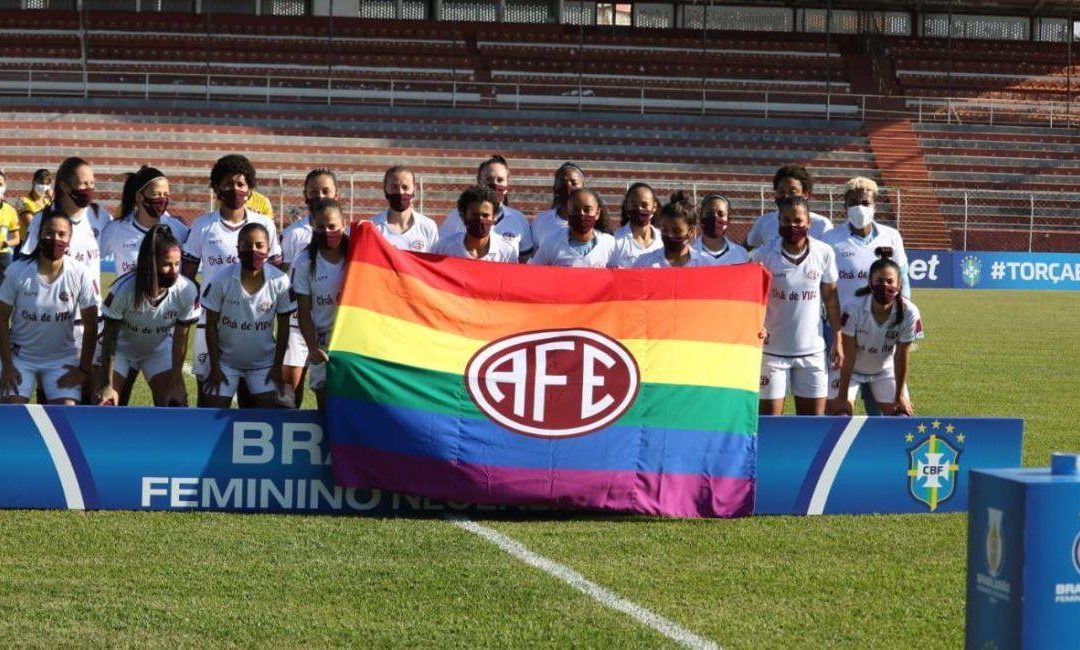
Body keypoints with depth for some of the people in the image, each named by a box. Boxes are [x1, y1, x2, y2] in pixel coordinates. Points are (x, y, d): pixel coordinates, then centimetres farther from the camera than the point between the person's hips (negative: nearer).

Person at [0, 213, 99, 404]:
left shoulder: (79, 274, -13)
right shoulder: (18, 271, -14)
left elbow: (90, 325, -6)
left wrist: (84, 369, -6)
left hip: (62, 358, 0)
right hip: (20, 356, 0)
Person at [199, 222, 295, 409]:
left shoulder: (280, 282, -14)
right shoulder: (221, 278, -17)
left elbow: (283, 327, -2)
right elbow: (211, 325, -8)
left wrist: (278, 367, -2)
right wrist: (214, 366, -7)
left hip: (263, 363, 1)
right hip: (225, 359, -1)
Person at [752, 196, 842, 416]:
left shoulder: (824, 253, 0)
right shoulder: (763, 255, -5)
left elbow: (830, 298, 7)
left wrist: (837, 340, 5)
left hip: (812, 350, 2)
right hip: (772, 349, -2)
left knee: (813, 419, 7)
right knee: (770, 417, 1)